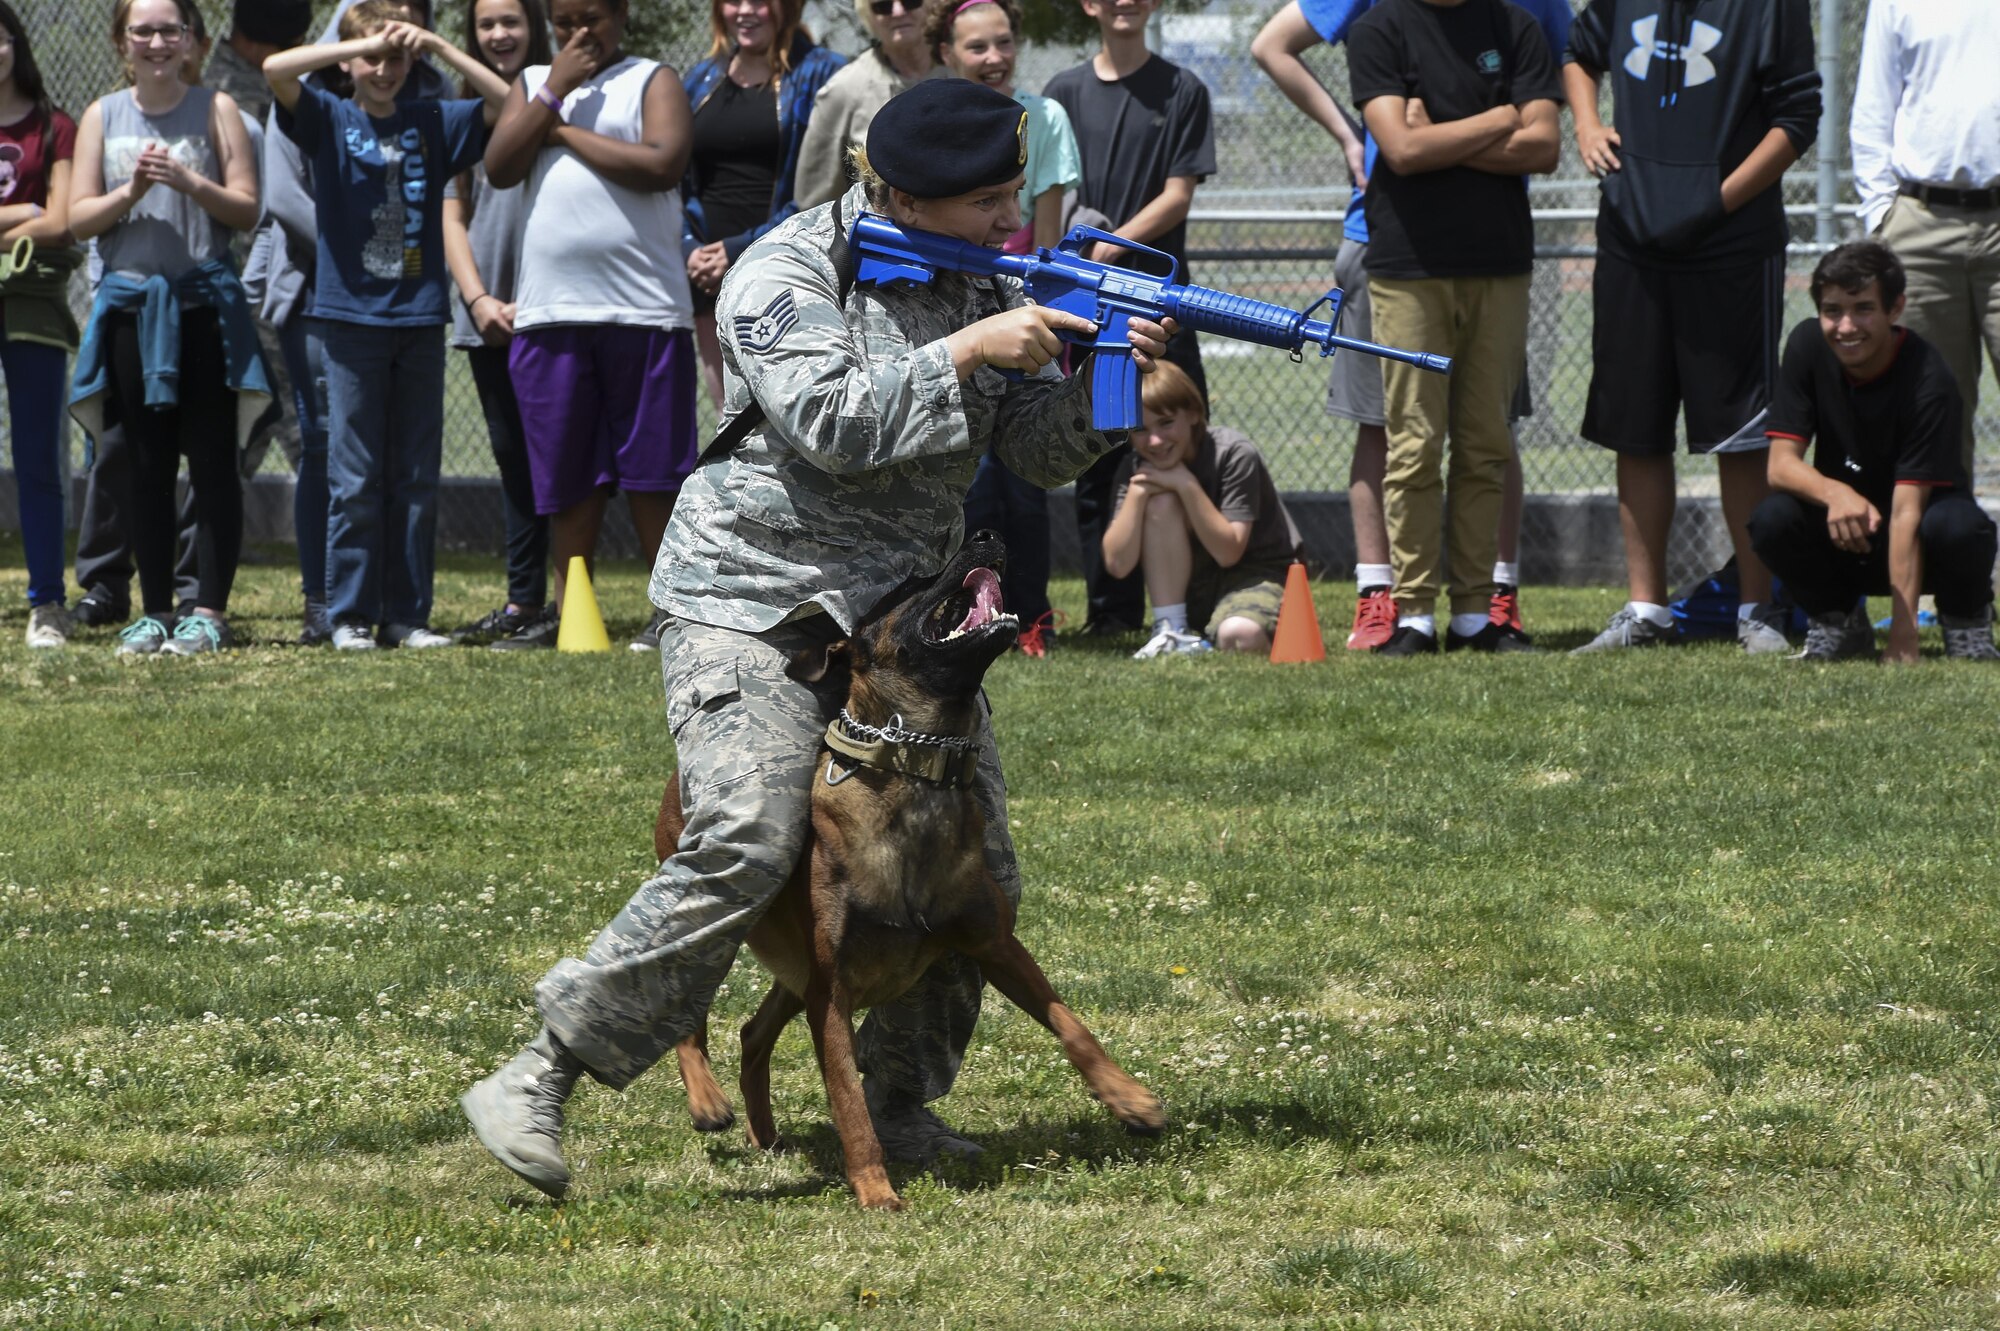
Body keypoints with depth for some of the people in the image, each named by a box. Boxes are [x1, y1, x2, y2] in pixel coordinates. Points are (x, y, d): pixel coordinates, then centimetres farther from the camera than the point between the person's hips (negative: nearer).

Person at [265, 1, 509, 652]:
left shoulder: (432, 124, 12)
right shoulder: (329, 120, 4)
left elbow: (507, 102, 3)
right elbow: (276, 68, -12)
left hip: (420, 317, 3)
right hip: (352, 315, -3)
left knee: (417, 479, 4)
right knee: (355, 480, -3)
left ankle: (409, 615, 9)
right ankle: (351, 616, 2)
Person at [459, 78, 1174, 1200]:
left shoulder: (987, 285, 9)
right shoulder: (788, 276, -11)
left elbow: (1043, 452, 7)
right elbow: (830, 422, -24)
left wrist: (1110, 383, -11)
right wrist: (965, 353, -24)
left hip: (902, 608, 7)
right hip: (756, 601, -7)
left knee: (976, 866, 2)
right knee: (741, 855, -23)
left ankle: (899, 1108, 19)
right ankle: (539, 1083, -17)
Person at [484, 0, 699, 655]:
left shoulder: (653, 81, 5)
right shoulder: (532, 84, 18)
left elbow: (661, 164, -13)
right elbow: (499, 169, 3)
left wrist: (565, 132, -5)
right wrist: (554, 92, -3)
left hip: (643, 307, -4)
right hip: (551, 309, 4)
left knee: (652, 469, -2)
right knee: (569, 478, 5)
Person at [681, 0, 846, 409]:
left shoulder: (820, 74, 0)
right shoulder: (701, 81, 18)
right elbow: (676, 179, 17)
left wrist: (742, 251, -13)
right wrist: (690, 249, -2)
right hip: (711, 281, 6)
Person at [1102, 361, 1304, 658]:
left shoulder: (1234, 455, -20)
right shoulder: (1136, 467, -7)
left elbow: (1228, 552, -23)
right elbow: (1118, 564, -15)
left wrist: (1186, 485, -29)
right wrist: (1136, 493, -26)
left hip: (1254, 576, -4)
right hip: (1189, 596, 4)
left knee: (1240, 636, -38)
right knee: (1159, 502, -22)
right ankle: (1171, 632, -16)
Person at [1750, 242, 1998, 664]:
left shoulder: (1927, 379, -25)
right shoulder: (1808, 346, -12)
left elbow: (1906, 511, -30)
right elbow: (1781, 463, -16)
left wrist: (1902, 638, -34)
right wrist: (1835, 493, -41)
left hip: (1916, 547, -3)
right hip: (1844, 540, 3)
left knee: (1959, 526, -36)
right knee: (1772, 519, -28)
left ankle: (1965, 622, -2)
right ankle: (1837, 620, 1)